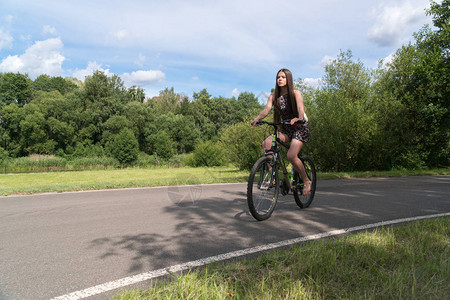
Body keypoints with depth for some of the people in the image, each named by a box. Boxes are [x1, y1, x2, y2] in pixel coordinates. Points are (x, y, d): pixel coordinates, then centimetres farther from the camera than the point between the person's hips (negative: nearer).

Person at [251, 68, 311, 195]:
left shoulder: (296, 93, -9)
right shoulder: (274, 96, 2)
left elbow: (300, 107, -26)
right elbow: (266, 109, -13)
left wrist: (300, 118, -48)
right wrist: (257, 118, -34)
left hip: (301, 128, -4)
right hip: (286, 129, 5)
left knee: (291, 155, -25)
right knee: (266, 143, -23)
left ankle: (306, 181, -1)